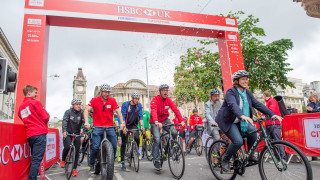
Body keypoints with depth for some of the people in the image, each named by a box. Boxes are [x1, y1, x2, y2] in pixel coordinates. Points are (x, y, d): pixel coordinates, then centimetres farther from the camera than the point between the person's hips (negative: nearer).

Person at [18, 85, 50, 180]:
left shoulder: (21, 107, 20)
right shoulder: (35, 102, -4)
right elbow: (45, 116, -7)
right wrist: (45, 123, 12)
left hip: (29, 135, 8)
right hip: (39, 133, -8)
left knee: (34, 158, 16)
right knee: (37, 159, -9)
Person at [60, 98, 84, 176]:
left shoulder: (82, 113, -5)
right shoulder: (68, 112, -6)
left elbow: (85, 122, -15)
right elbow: (65, 121, -18)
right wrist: (64, 131, -34)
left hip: (77, 133, 2)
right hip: (68, 133, -1)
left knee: (77, 151, -1)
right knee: (67, 147, -21)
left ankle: (74, 169, 11)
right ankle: (63, 160, 11)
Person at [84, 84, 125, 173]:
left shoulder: (112, 100, 1)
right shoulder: (94, 100, -1)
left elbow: (118, 111, -5)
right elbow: (86, 110, -8)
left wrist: (122, 122, -19)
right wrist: (86, 122, -24)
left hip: (110, 127, 2)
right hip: (97, 127, -2)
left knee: (114, 147, -2)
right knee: (95, 147, -10)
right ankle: (91, 165, 14)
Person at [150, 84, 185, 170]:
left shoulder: (168, 100, -3)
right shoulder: (155, 100, -16)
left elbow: (175, 110, -13)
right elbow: (154, 111, -32)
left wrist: (181, 120, -27)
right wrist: (156, 122, -50)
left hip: (165, 120, 4)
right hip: (155, 122, -4)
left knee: (174, 132, -19)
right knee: (157, 139, -16)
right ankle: (156, 160, -1)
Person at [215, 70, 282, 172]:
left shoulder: (247, 93, 6)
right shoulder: (231, 92, -17)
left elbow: (257, 104, -1)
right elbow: (233, 105, -35)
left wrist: (272, 114, -13)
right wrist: (242, 116, -53)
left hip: (239, 121, 7)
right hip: (227, 121, -6)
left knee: (253, 131, -18)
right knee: (238, 141, -22)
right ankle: (225, 161, 1)